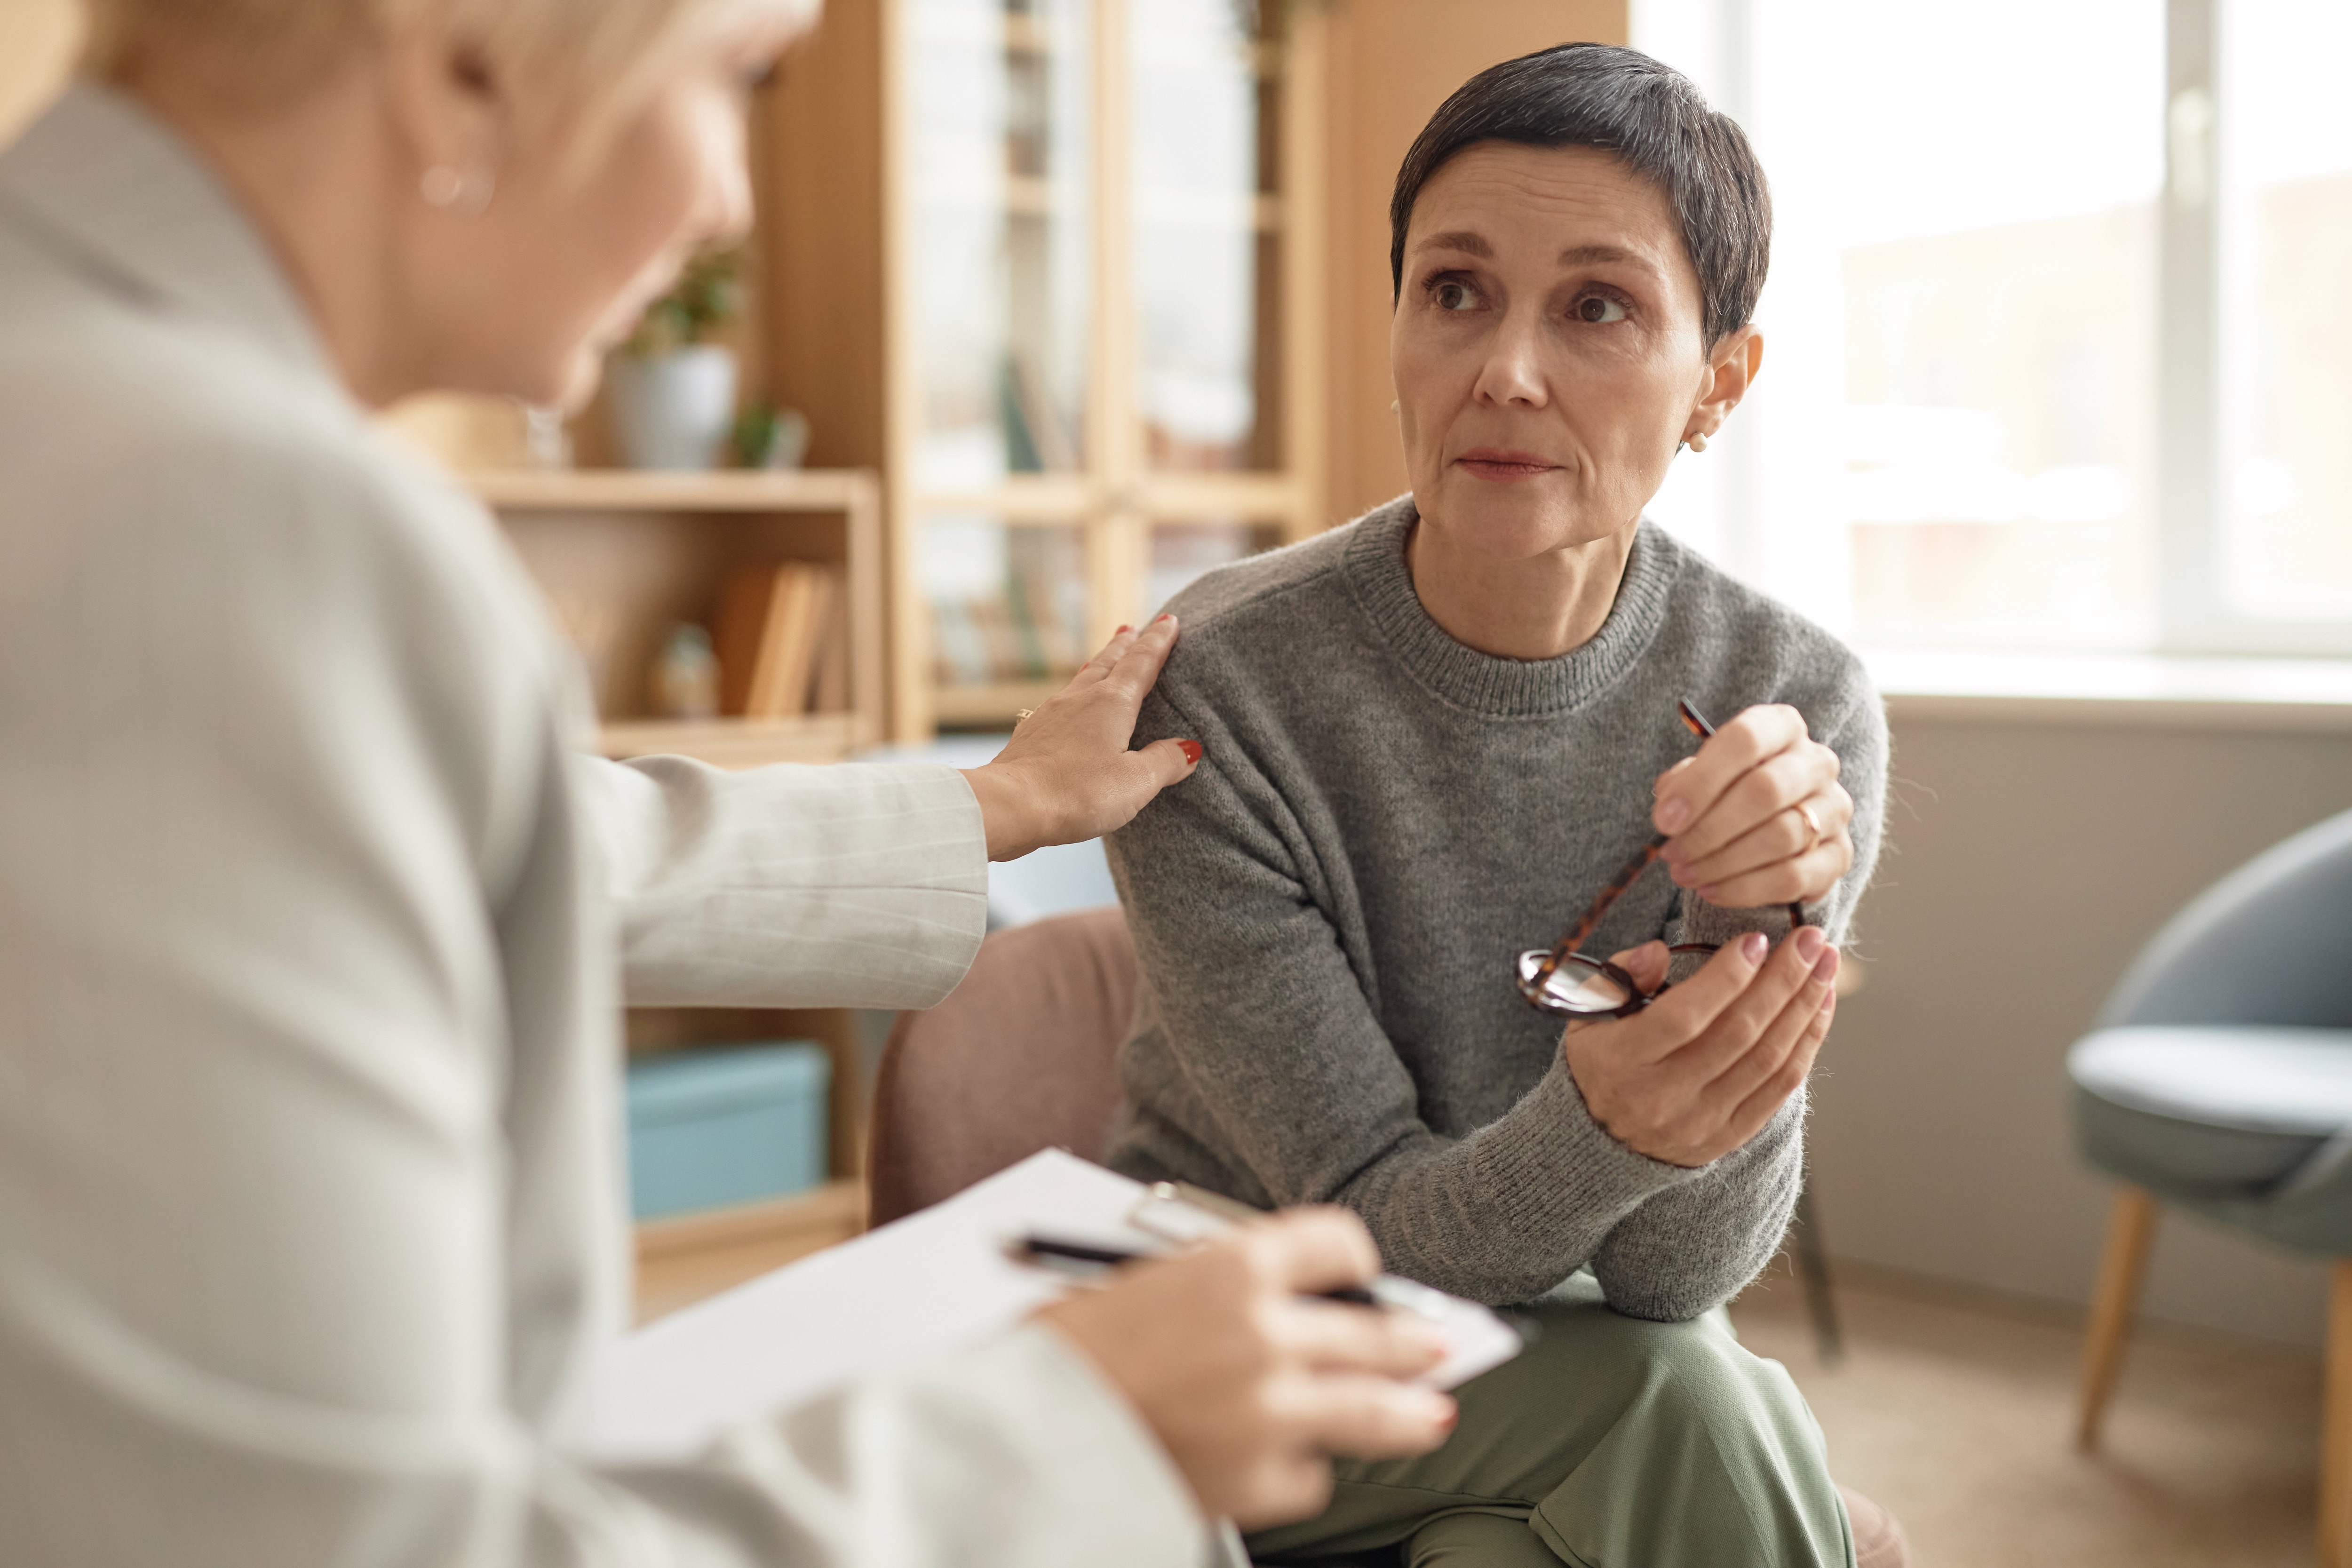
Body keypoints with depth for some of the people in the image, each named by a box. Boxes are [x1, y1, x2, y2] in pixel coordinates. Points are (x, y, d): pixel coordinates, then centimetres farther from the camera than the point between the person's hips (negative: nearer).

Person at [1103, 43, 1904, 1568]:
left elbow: (1677, 1275, -14)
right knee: (1691, 1414, -26)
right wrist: (1599, 1130, -37)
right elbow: (1370, 1224, -16)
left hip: (1550, 1347, 2)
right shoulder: (1213, 690, -19)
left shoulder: (1797, 709, -13)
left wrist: (1754, 939, -32)